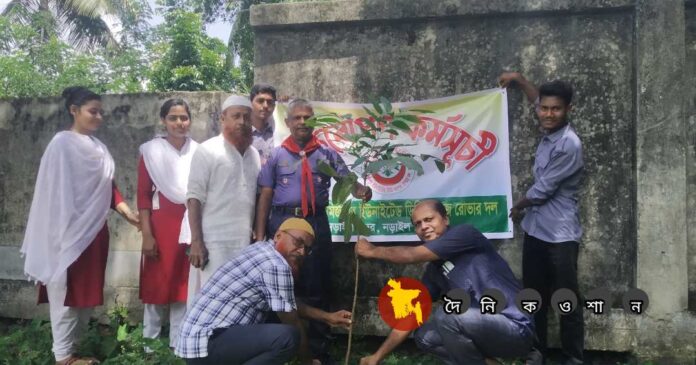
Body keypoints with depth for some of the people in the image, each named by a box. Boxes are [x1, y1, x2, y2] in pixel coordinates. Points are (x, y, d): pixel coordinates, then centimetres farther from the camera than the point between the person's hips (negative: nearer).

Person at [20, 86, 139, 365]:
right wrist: (65, 232, -15)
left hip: (95, 230, 8)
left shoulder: (97, 146, 11)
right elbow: (57, 191, -13)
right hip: (72, 231, -7)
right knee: (67, 291, 0)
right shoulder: (62, 143, -10)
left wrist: (125, 210, 3)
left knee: (87, 290, 12)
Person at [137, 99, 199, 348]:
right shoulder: (151, 150, -1)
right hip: (161, 224, -2)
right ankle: (149, 341, 18)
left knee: (184, 286, 8)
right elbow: (143, 195, -4)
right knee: (156, 284, 4)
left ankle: (178, 344, 19)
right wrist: (146, 234, -11)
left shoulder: (198, 151, 6)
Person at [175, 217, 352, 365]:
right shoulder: (276, 265, -16)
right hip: (206, 342, -11)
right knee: (287, 336, -24)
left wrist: (327, 317, 24)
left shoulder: (263, 250, 14)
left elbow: (291, 305, 26)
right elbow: (293, 323, -7)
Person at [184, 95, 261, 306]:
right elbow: (194, 198, -8)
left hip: (244, 242, 5)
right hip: (213, 242, -5)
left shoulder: (254, 154, 14)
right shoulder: (208, 150, -3)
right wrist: (196, 241, -15)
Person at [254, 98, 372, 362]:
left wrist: (361, 190, -26)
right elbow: (265, 196, 3)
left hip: (316, 223, 0)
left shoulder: (326, 154, 8)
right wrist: (260, 236, -3)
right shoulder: (276, 155, 6)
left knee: (316, 289, 6)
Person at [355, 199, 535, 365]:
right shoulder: (433, 270, 10)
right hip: (486, 326, 8)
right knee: (424, 336, 8)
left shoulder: (464, 233, -11)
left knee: (447, 314, -27)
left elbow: (412, 255, -16)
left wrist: (372, 251, 0)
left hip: (515, 327, -8)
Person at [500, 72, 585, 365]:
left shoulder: (569, 145, -19)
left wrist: (518, 206, 2)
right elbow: (538, 100, 28)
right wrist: (519, 80, 27)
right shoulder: (549, 133, 5)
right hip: (534, 230, 8)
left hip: (560, 235, -8)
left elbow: (542, 189, -15)